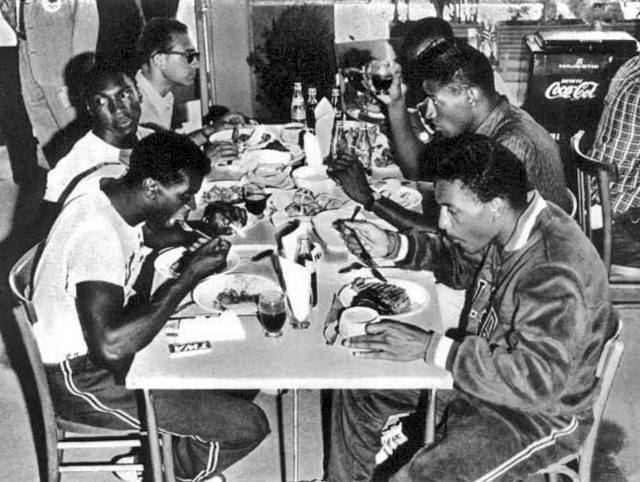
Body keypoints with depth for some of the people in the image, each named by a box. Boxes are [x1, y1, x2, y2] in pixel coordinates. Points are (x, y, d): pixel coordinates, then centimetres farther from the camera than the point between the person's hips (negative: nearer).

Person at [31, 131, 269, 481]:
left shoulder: (118, 197, -2)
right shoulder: (99, 235, -31)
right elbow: (111, 346, -41)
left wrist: (184, 238, 1)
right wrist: (191, 276, -32)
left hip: (101, 337, 10)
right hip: (80, 376, -10)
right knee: (246, 426, -15)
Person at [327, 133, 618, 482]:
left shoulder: (555, 272, -33)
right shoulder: (502, 227, -8)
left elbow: (537, 381, -36)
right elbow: (460, 265, 13)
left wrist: (430, 348, -35)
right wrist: (391, 246, -4)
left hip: (539, 413, -8)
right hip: (483, 366, 9)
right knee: (357, 390, 8)